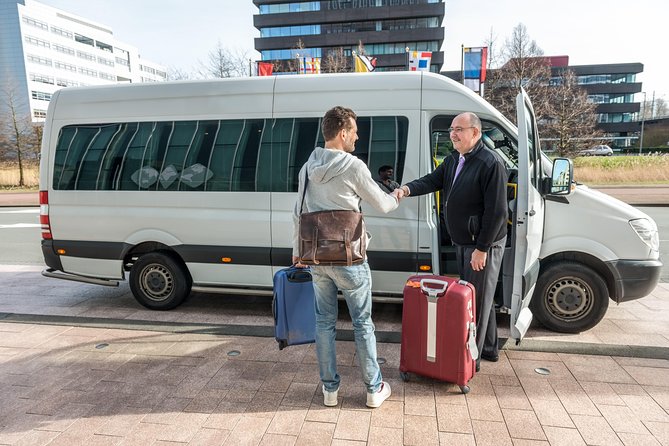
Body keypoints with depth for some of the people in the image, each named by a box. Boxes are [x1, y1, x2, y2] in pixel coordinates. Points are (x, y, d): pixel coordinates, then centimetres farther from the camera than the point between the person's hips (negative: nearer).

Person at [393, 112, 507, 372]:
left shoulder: (491, 163, -19)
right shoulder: (454, 160, 9)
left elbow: (497, 211, -21)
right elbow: (432, 180, 2)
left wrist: (482, 248, -21)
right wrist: (407, 189, -19)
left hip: (484, 244, -9)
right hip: (461, 242, 9)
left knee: (477, 299, 0)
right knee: (473, 295, 19)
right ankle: (488, 348, 36)